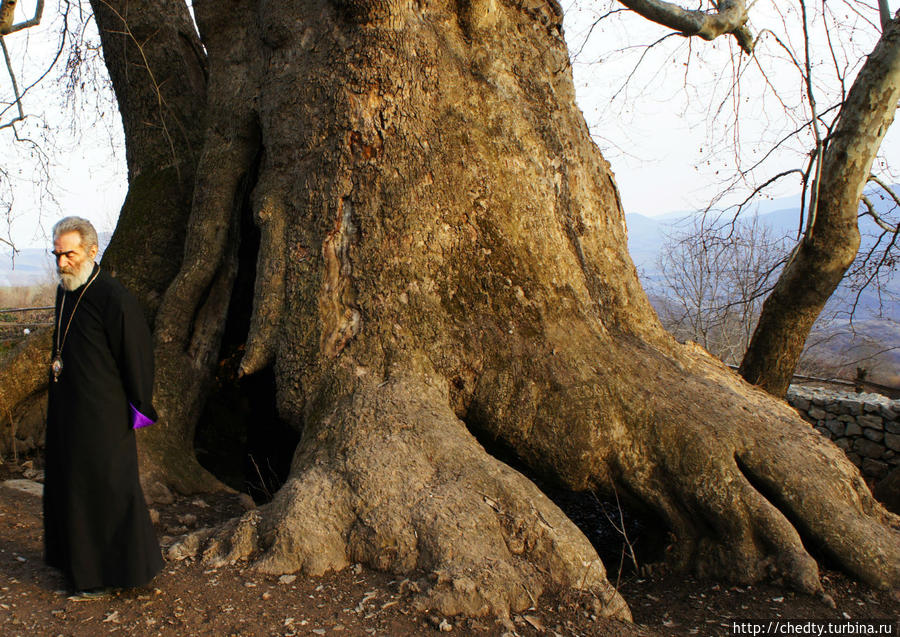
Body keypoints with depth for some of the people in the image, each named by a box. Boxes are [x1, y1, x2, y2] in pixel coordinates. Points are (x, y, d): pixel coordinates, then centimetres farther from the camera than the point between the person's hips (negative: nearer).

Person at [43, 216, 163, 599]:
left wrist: (138, 410, -11)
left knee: (105, 488, 2)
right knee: (69, 483, 18)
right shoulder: (65, 292, 7)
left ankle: (110, 573, 17)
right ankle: (80, 561, 35)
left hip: (100, 416, -9)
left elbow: (138, 353, -17)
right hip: (66, 410, 9)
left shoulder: (113, 298, -20)